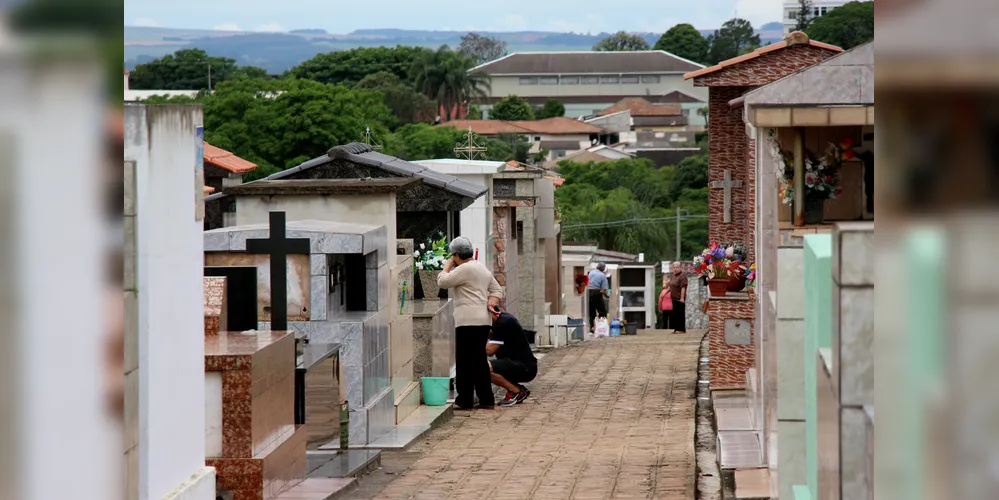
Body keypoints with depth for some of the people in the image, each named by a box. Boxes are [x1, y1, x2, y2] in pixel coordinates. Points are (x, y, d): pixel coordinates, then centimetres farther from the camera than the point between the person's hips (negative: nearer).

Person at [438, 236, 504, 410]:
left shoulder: (465, 269, -11)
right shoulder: (482, 268, 21)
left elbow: (443, 281, -8)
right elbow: (497, 290, 23)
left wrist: (448, 265, 7)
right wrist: (491, 303, 5)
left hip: (469, 321, -10)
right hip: (484, 320, 10)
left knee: (465, 361, -4)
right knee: (480, 360, 12)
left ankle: (465, 400, -2)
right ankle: (486, 400, 11)